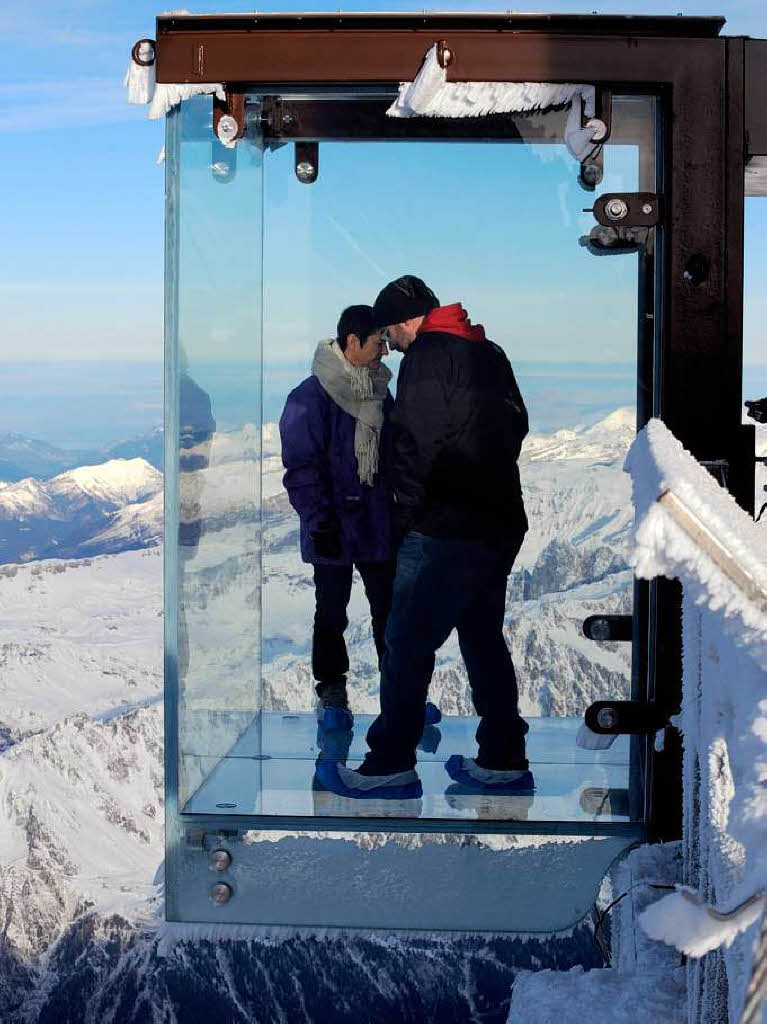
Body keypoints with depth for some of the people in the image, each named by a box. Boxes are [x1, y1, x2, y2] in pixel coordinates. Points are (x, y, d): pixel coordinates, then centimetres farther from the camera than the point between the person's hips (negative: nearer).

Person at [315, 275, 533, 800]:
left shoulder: (428, 355, -9)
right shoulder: (489, 353, 16)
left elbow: (421, 444, -15)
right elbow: (517, 427, 20)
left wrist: (408, 511, -3)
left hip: (446, 530, -9)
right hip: (501, 523, 9)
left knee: (407, 642, -2)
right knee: (483, 638, 15)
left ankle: (390, 766, 2)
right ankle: (504, 761, 19)